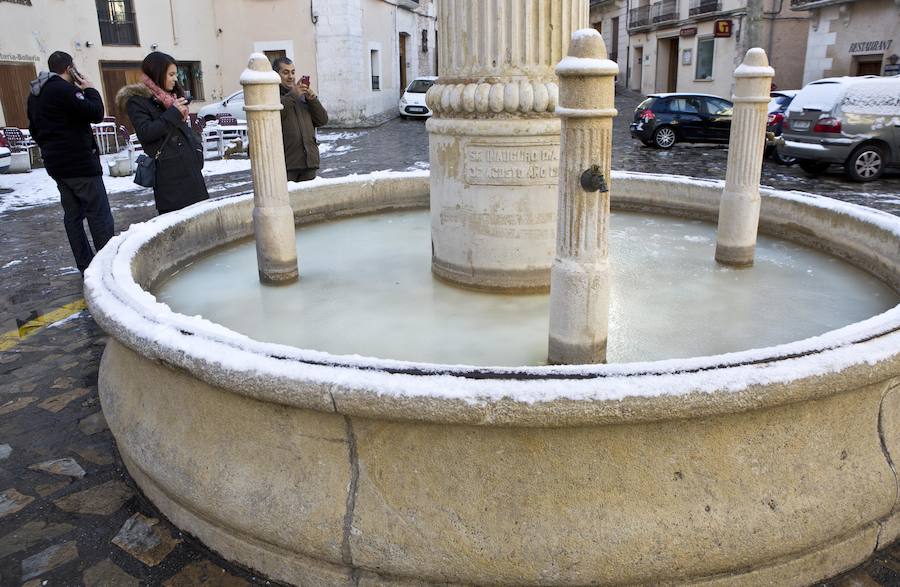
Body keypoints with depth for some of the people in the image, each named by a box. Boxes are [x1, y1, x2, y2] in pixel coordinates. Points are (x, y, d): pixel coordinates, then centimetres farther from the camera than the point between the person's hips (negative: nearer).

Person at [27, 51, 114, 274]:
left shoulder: (35, 94, 15)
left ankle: (85, 266, 13)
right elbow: (95, 113, -17)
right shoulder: (63, 89, -14)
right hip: (80, 161, -9)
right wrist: (90, 89, -3)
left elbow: (34, 129, 22)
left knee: (73, 213, 10)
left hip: (56, 164, 9)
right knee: (99, 213, -6)